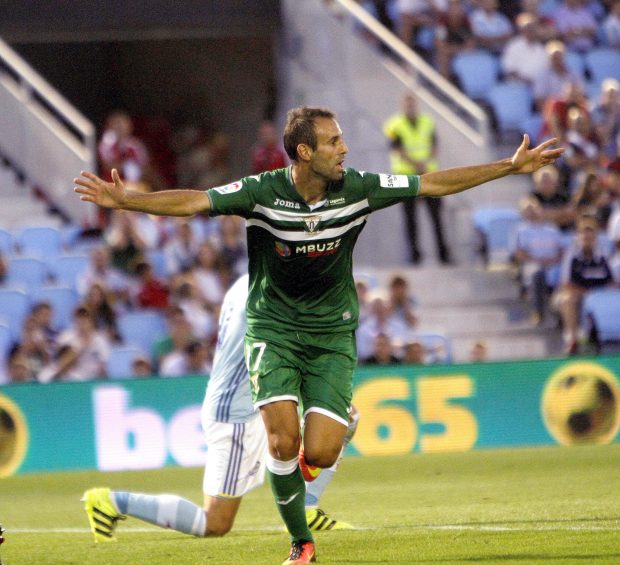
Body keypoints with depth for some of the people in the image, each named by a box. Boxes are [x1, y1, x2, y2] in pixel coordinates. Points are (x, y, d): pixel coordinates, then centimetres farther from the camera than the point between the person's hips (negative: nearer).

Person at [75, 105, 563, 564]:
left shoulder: (357, 190, -7)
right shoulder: (261, 193, -14)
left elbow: (434, 184, -1)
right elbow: (193, 202, -20)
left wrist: (512, 166, -2)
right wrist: (125, 200, -34)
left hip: (333, 332, 1)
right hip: (274, 329, -1)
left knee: (321, 453, -14)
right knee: (283, 439, -18)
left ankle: (341, 423, 24)